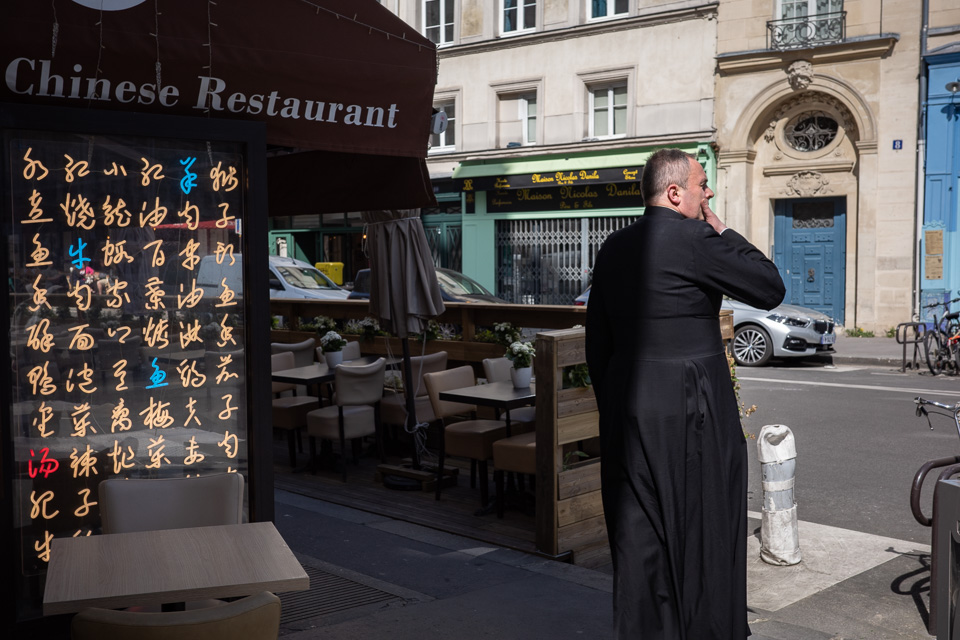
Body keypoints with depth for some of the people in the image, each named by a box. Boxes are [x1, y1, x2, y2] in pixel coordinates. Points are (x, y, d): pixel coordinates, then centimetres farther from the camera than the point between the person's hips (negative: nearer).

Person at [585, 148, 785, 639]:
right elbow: (771, 289, -6)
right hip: (691, 413, -6)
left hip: (626, 412, 7)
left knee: (639, 537, 13)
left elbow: (597, 342, 12)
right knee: (702, 532, 7)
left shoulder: (614, 248, 8)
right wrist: (722, 231, 0)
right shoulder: (695, 239, -14)